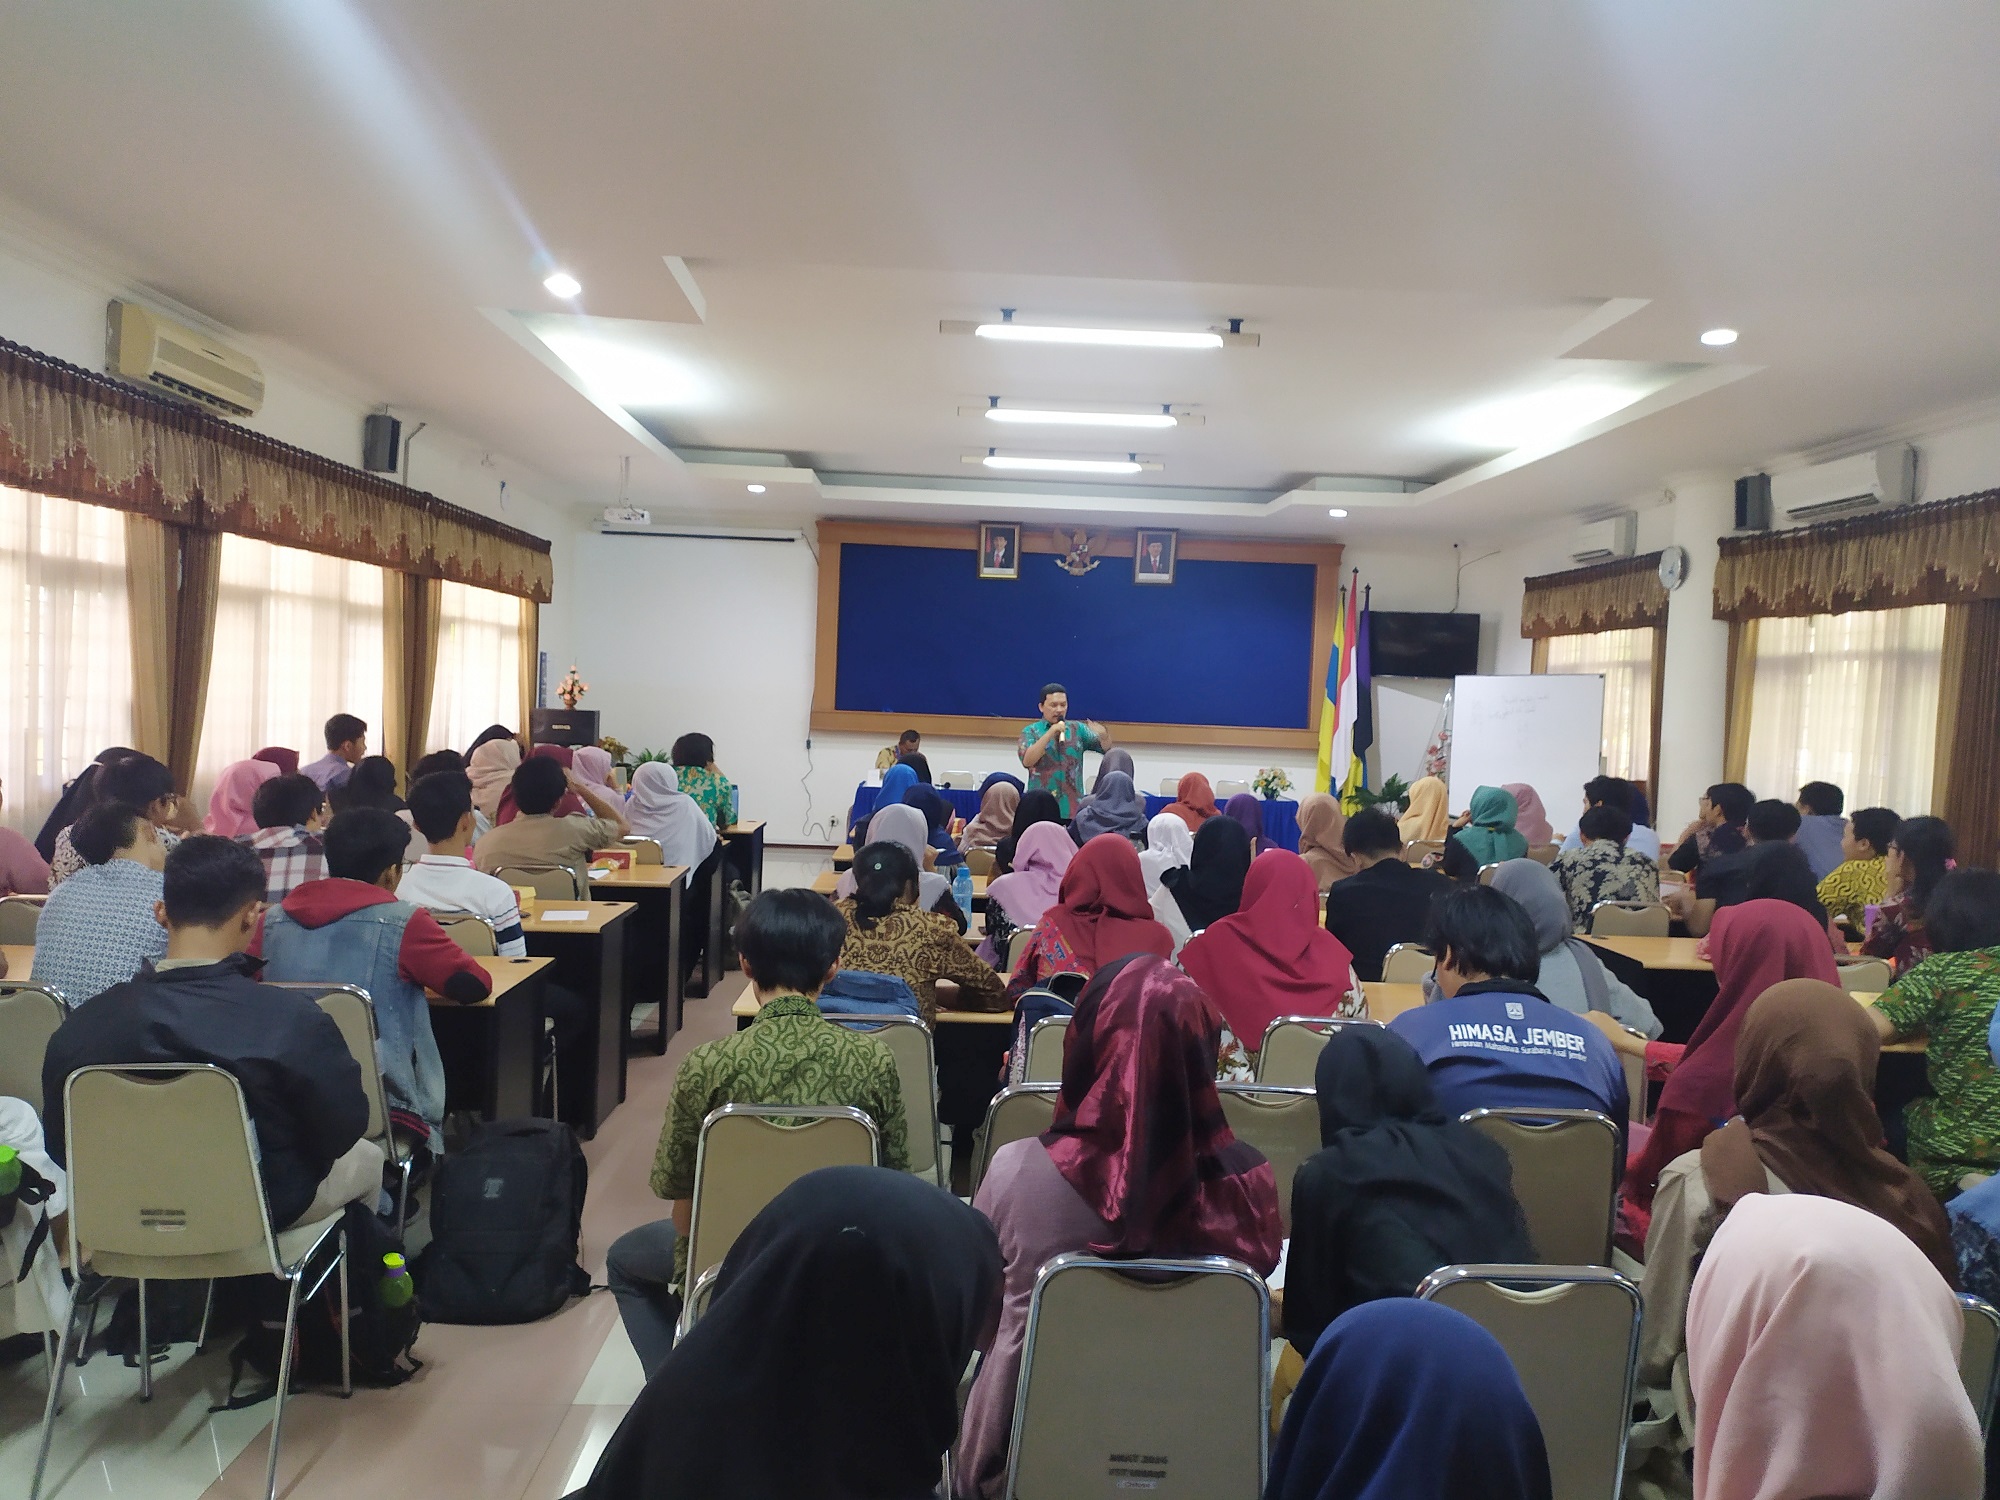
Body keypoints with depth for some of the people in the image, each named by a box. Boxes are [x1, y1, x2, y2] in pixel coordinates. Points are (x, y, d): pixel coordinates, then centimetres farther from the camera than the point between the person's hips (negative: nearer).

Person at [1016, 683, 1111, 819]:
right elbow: (1027, 761, -11)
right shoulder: (1031, 731, 4)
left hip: (1073, 808, 2)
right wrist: (1050, 733, -15)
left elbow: (1106, 748, 5)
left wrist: (1103, 735, -17)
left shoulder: (1078, 729, 11)